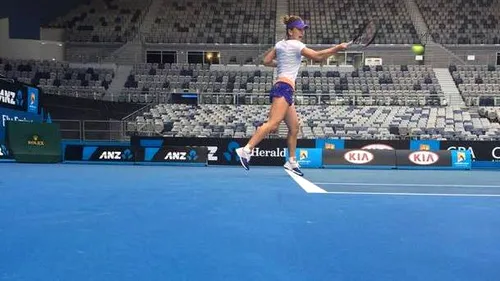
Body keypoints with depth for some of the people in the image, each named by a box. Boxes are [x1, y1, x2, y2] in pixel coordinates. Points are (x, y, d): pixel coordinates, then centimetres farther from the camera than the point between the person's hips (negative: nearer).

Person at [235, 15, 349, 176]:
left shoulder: (280, 44, 18)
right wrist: (337, 48, -13)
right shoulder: (295, 45, -5)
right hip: (284, 88, -10)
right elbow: (317, 57, -13)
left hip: (281, 87, 10)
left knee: (294, 127, 13)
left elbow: (266, 61, 20)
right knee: (273, 123, -22)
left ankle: (291, 162, 16)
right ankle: (246, 150, -30)